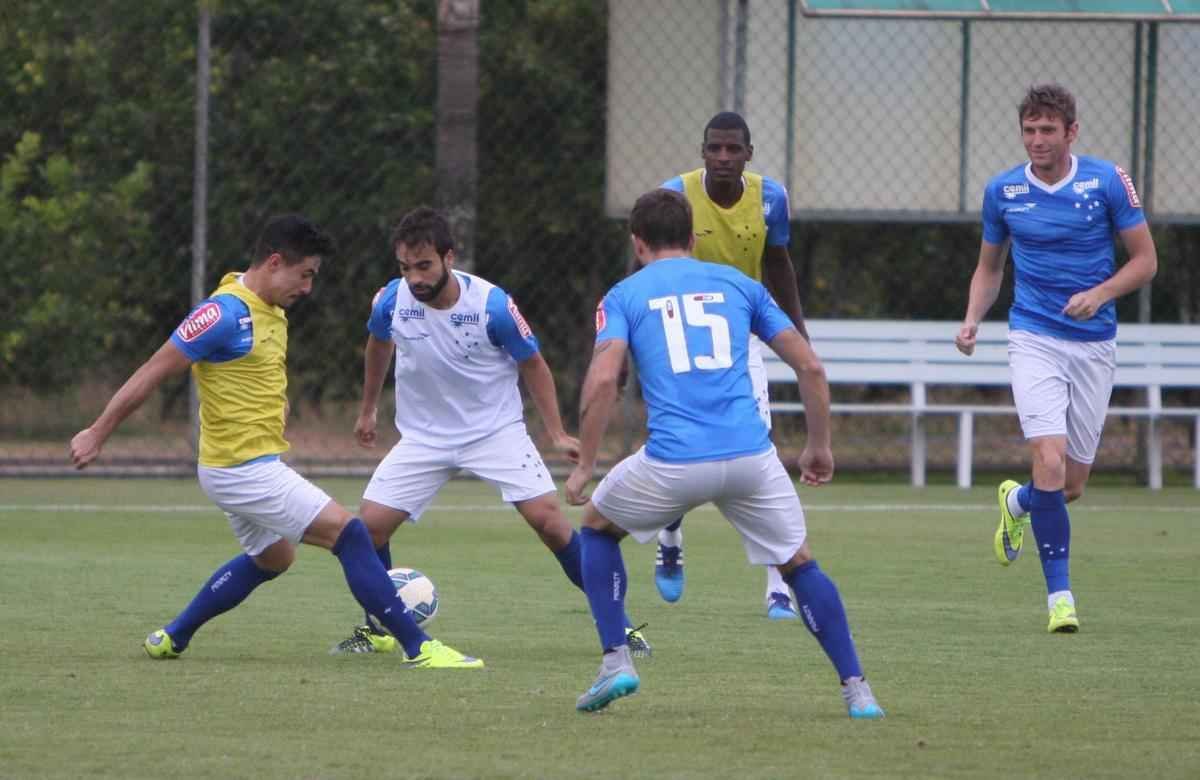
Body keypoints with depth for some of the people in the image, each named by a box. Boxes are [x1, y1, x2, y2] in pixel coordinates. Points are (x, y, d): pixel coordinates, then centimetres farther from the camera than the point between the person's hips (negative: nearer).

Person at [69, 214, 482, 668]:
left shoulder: (272, 314, 10)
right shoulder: (227, 312, -20)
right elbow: (153, 373, -17)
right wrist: (97, 434, -15)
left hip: (249, 467, 11)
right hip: (243, 470, -11)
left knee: (271, 558, 29)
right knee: (348, 533, -12)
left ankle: (171, 639, 35)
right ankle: (418, 648, -11)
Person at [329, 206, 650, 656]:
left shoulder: (492, 305, -22)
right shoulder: (391, 301, -14)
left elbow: (532, 364, -5)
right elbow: (378, 345, 12)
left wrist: (558, 435, -6)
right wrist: (368, 410, 23)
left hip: (496, 429, -3)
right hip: (423, 436, 3)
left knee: (548, 519, -15)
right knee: (369, 523, -9)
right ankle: (374, 630, 13)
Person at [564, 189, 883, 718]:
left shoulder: (624, 296, 11)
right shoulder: (738, 284, 18)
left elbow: (602, 381, -6)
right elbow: (809, 366, 14)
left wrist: (584, 465, 1)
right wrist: (820, 446, 24)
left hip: (672, 463, -2)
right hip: (750, 456, 2)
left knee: (598, 528, 26)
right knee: (799, 565, 20)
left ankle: (616, 663, 14)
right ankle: (856, 690, 10)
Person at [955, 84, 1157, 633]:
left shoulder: (1107, 182, -4)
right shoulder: (1003, 191, 2)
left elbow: (1145, 260, 1)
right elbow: (990, 267, 16)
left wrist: (1100, 294, -16)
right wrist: (972, 321, -2)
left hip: (1095, 344, 1)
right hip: (1034, 339, -1)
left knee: (1072, 485, 5)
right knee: (1050, 462, -20)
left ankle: (1017, 502, 42)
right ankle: (1059, 594, -10)